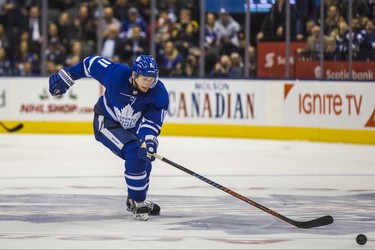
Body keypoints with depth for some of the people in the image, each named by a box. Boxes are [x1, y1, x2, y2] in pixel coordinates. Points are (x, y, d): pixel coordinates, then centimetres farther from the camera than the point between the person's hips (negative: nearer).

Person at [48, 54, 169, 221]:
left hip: (133, 127, 6)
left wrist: (149, 141, -45)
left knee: (145, 158, 14)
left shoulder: (159, 94, -25)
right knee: (134, 153, -24)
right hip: (106, 122, -6)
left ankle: (136, 200, 38)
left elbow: (152, 121, -26)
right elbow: (93, 63, -17)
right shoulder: (116, 74, -33)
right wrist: (67, 76, -8)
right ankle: (137, 203, -14)